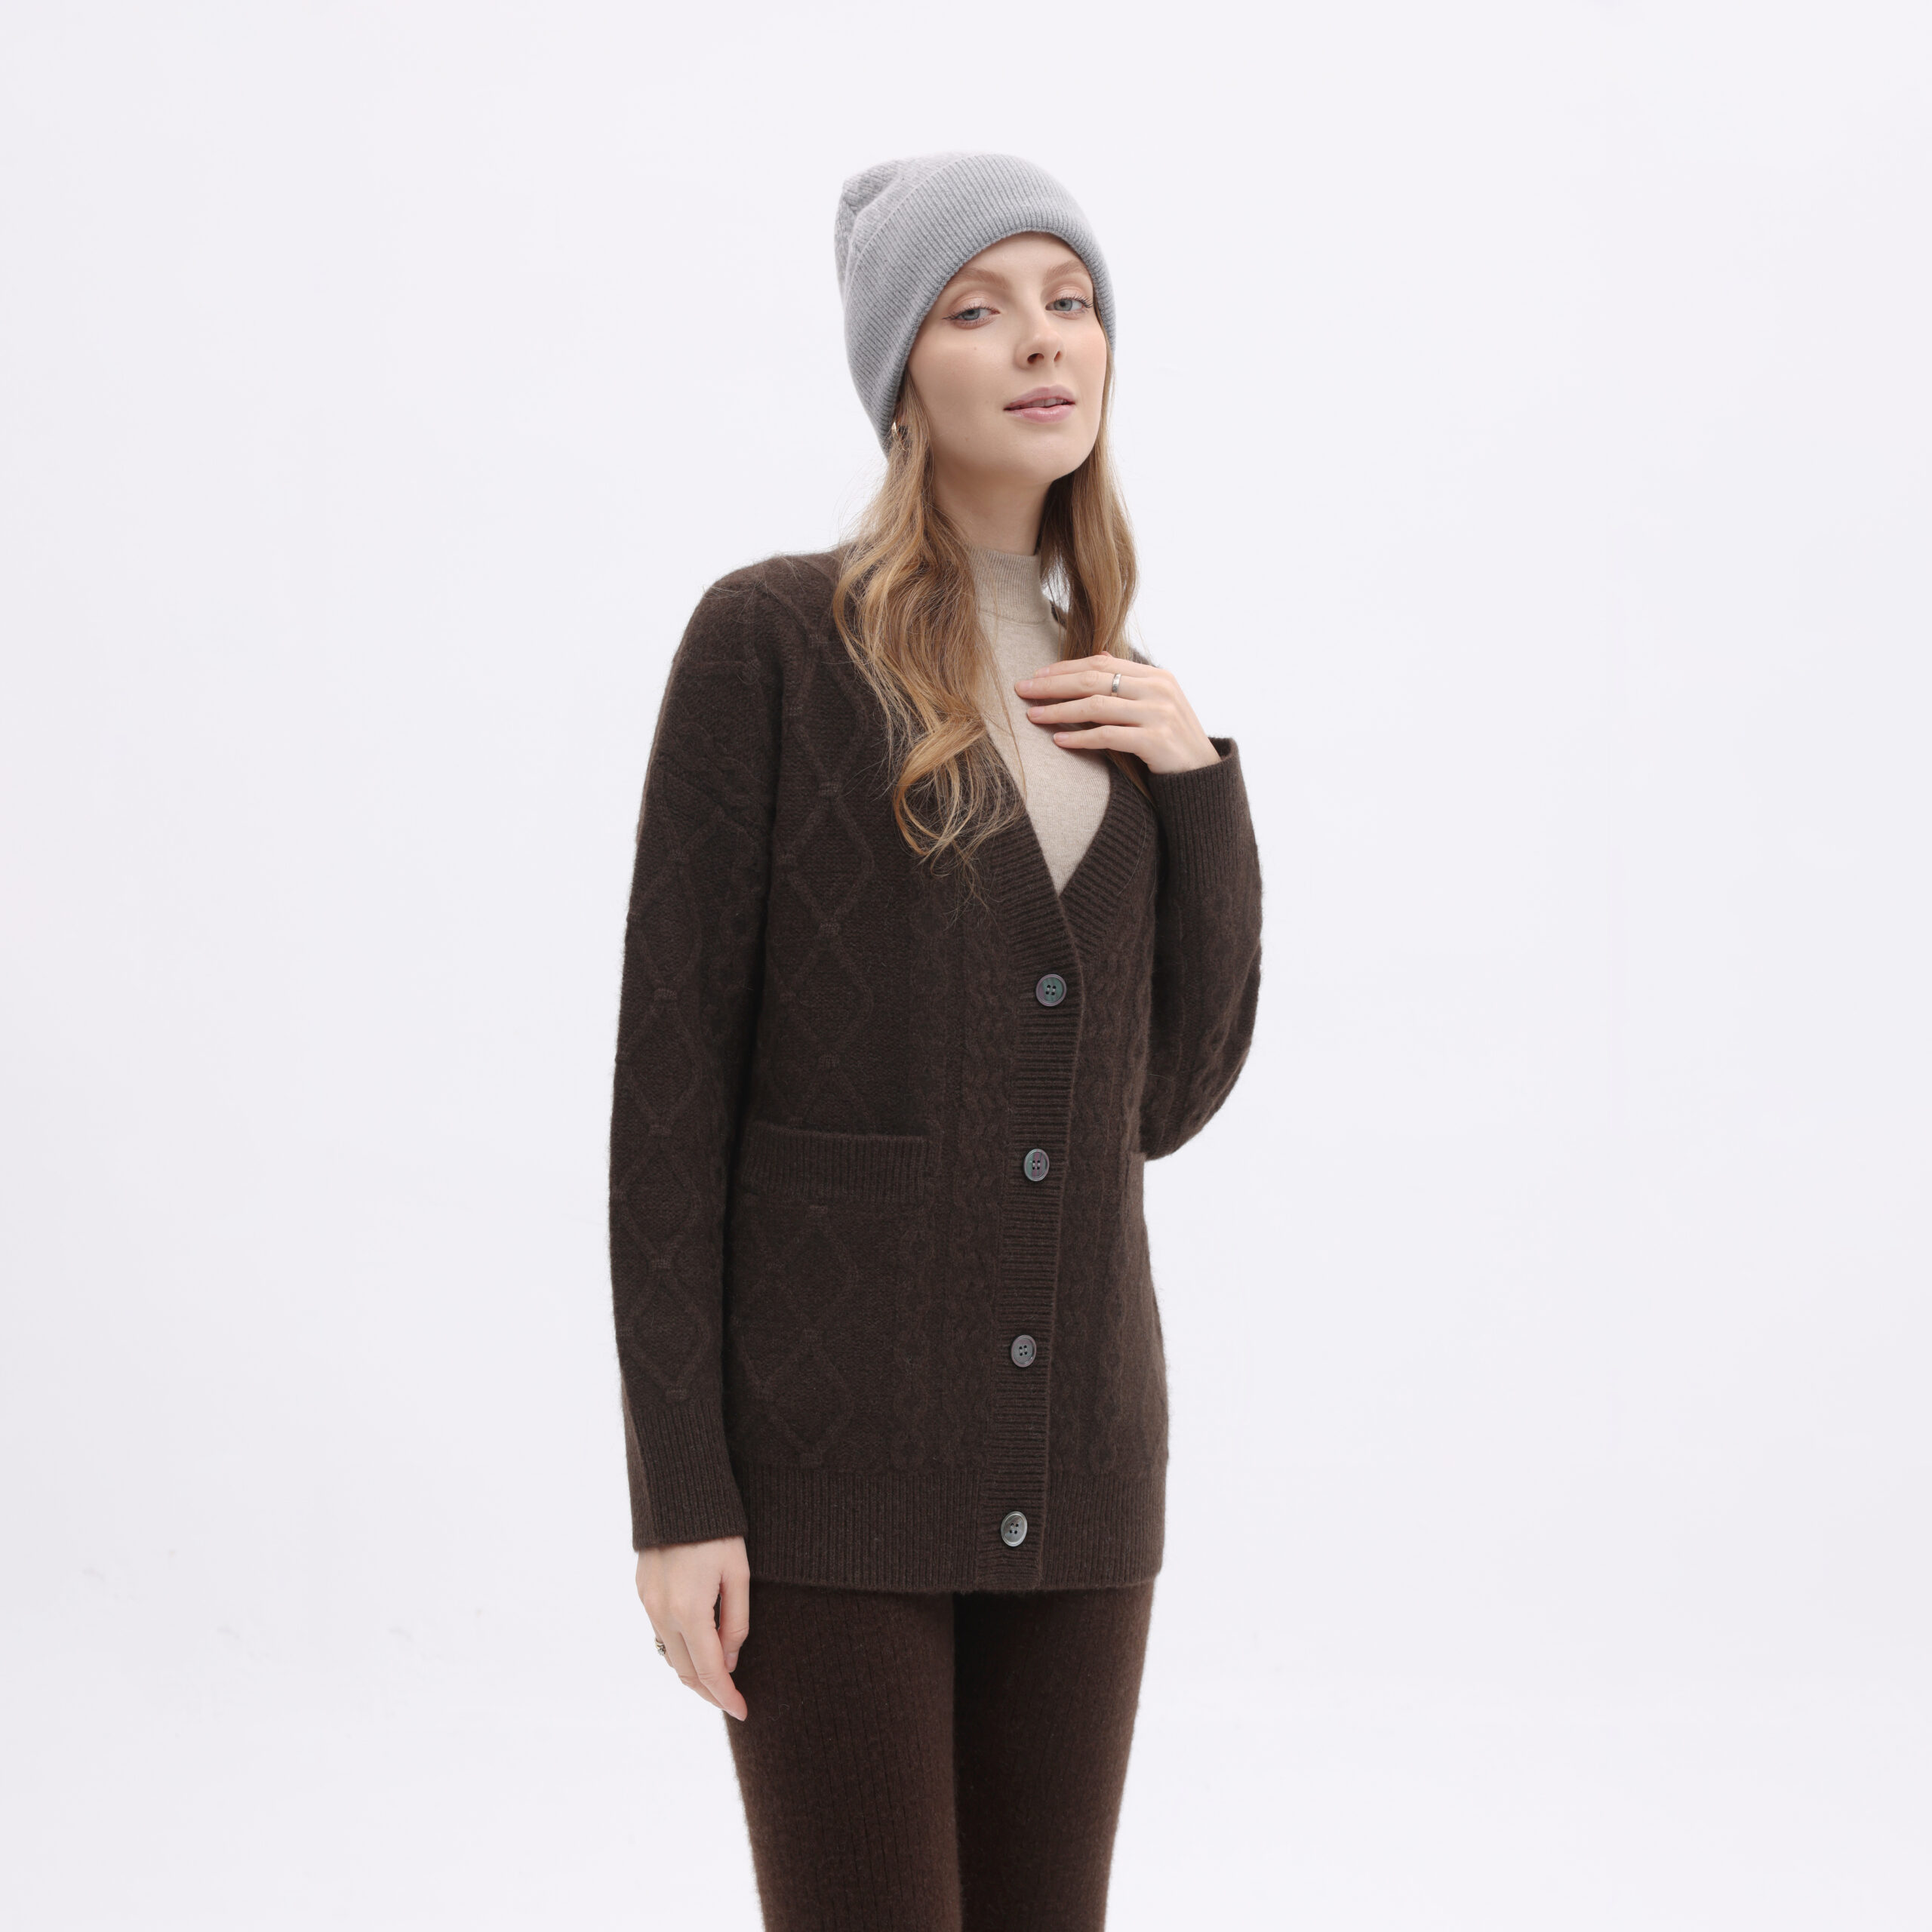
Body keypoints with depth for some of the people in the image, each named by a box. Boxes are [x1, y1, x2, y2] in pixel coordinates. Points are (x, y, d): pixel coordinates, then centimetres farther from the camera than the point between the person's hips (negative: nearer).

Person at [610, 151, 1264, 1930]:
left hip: (1066, 1440, 6)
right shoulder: (768, 637, -7)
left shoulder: (1114, 702, 12)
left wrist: (1201, 783, -3)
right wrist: (677, 1492, -13)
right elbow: (674, 1072, -9)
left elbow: (1164, 1096, 10)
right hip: (828, 1439, -6)